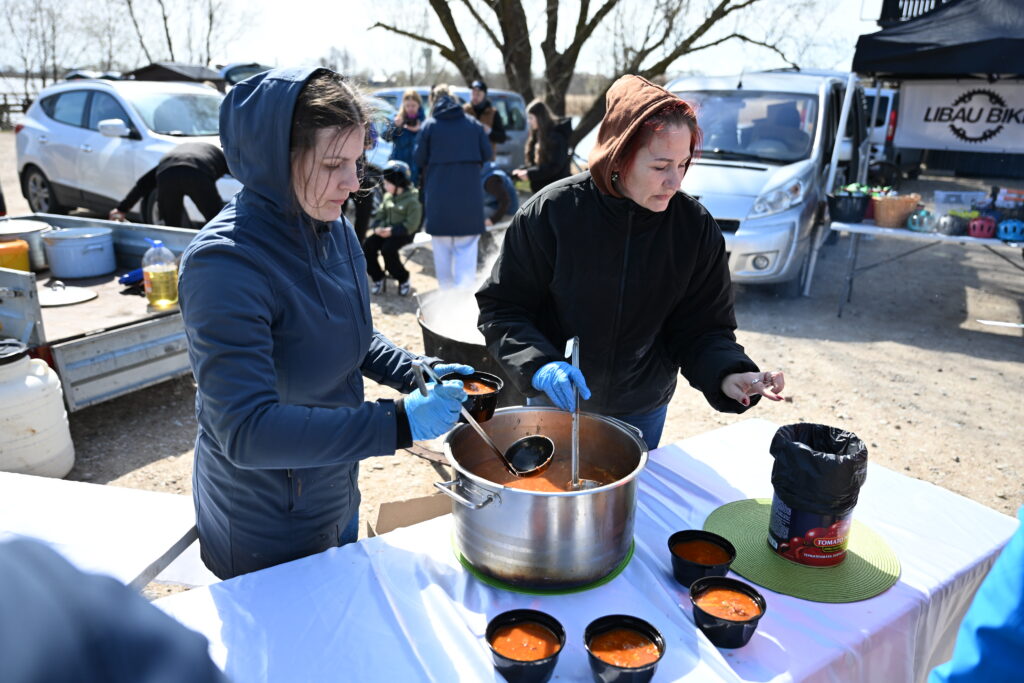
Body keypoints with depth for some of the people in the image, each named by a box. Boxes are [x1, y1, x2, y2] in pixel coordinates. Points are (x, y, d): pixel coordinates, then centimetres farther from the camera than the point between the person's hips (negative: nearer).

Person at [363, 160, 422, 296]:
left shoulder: (413, 199, -12)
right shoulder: (387, 197, 11)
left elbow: (411, 225, -17)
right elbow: (380, 215, 15)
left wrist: (392, 231, -24)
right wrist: (378, 227, -7)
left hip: (403, 233, -7)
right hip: (386, 231, 7)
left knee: (387, 249, -32)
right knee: (367, 245, -16)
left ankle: (403, 279, -10)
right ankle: (378, 278, -1)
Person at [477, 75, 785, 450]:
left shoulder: (697, 229, -14)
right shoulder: (551, 212, -21)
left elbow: (703, 328, -9)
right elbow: (501, 308, -15)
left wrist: (728, 377, -29)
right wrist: (539, 365, -32)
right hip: (557, 401, -1)